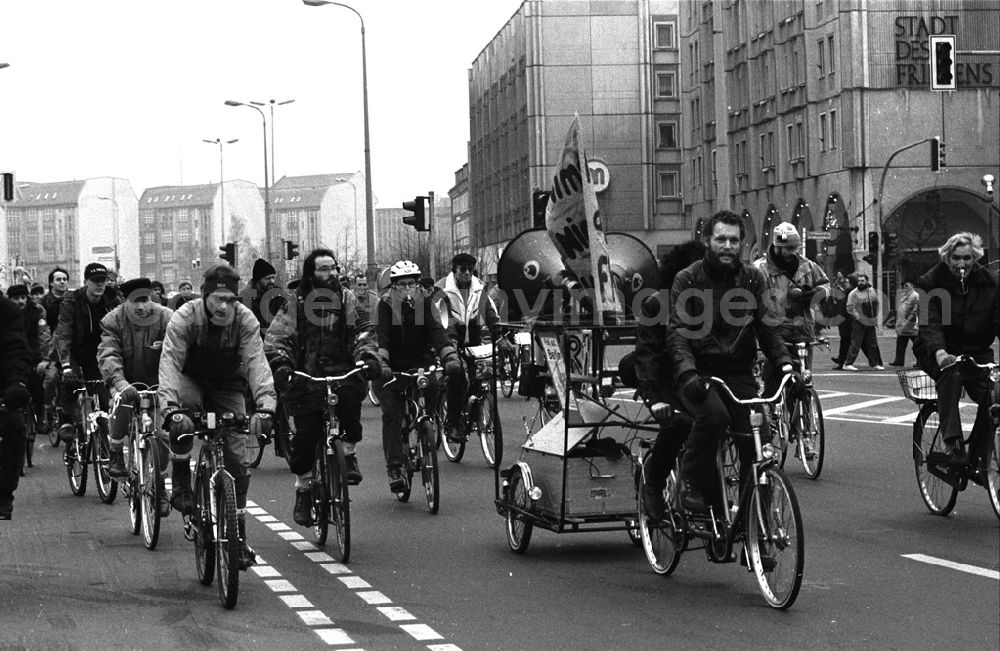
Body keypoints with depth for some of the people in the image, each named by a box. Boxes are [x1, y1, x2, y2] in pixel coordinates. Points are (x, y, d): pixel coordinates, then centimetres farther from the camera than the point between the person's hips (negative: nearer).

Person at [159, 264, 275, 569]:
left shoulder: (245, 320, -21)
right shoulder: (184, 318, -25)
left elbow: (256, 362, -31)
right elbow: (170, 363, -34)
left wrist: (265, 406, -47)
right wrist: (170, 409, -50)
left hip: (228, 387, 1)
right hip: (191, 380, -1)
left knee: (237, 461, -8)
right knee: (183, 409, -37)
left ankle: (238, 536, 4)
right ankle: (181, 485, -21)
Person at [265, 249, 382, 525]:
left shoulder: (346, 299, 8)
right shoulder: (295, 303, 3)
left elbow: (361, 331, 0)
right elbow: (276, 338, -3)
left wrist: (368, 357, -20)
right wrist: (280, 364, -23)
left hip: (340, 370, 1)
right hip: (305, 376, 0)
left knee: (350, 394, -33)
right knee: (305, 434, -9)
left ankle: (349, 453, -10)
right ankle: (303, 490, 12)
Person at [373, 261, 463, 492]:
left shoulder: (425, 304, -4)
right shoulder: (384, 305, -9)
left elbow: (438, 332, -16)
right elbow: (380, 338, -21)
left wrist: (451, 358, -34)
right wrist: (381, 364, -39)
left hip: (420, 362, 2)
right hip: (391, 367, -2)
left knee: (432, 386, -29)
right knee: (392, 414, -16)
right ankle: (393, 468, -15)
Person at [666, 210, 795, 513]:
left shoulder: (753, 279, 8)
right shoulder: (686, 280, -2)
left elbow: (767, 326, 4)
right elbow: (677, 332, -12)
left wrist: (784, 362, -14)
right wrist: (687, 372, -29)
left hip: (739, 374, 3)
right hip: (699, 374, -3)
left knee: (756, 443, -15)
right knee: (714, 413, -33)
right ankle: (693, 482, -12)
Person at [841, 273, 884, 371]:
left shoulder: (872, 291, 10)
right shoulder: (854, 293, -8)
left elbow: (876, 304, 22)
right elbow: (849, 308, -13)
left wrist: (875, 316, 12)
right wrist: (857, 316, -18)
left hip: (870, 322, 6)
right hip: (858, 322, -6)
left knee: (873, 344, 10)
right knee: (856, 344, -8)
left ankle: (875, 364, 18)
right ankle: (848, 364, -4)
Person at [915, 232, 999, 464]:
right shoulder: (930, 283, -7)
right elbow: (930, 323, -20)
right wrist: (939, 353, -41)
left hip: (977, 353, 3)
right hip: (940, 353, -3)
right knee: (950, 375, -37)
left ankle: (978, 459, -3)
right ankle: (952, 443, -39)